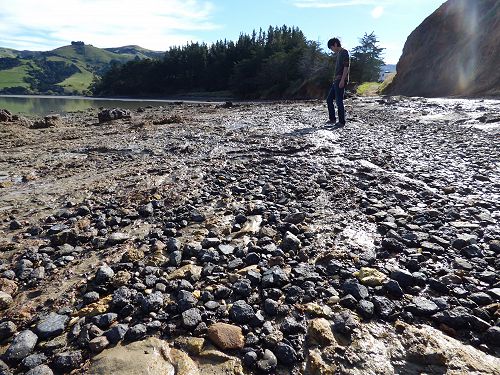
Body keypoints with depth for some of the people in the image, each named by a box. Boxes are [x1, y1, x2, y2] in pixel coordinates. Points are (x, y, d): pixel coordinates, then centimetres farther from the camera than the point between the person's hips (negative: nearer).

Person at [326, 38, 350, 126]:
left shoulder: (344, 52, -6)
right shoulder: (339, 53, 21)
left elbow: (346, 67, -15)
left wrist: (342, 80, -21)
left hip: (341, 80, -10)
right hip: (336, 81, 10)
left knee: (339, 101, -9)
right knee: (329, 99, 10)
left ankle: (342, 122, -4)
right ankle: (332, 119, 16)